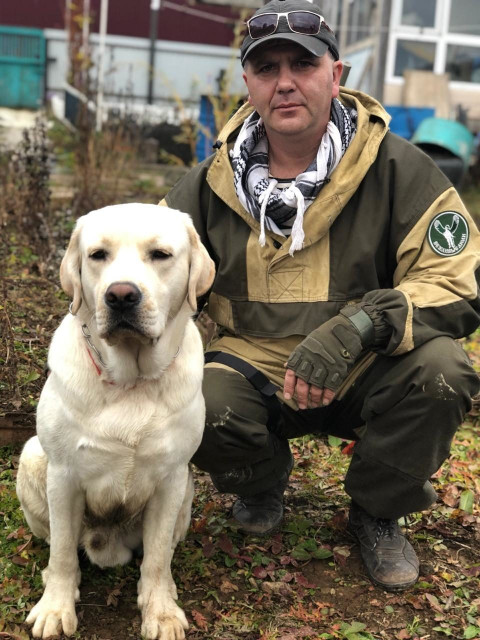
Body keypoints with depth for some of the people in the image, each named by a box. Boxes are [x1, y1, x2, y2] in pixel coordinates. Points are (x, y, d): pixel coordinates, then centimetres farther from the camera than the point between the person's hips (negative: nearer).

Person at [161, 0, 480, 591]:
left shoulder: (400, 171, -10)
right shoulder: (213, 182, -1)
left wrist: (357, 327, -34)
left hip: (362, 378, -1)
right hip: (254, 374, 1)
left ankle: (376, 511, 2)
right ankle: (262, 483, 10)